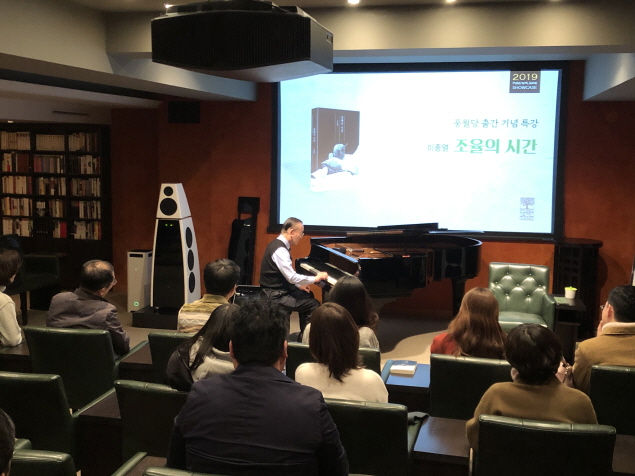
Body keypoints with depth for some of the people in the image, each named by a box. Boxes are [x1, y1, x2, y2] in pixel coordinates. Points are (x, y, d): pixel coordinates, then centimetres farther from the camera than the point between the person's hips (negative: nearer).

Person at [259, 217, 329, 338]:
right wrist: (316, 278, -18)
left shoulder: (279, 244, 7)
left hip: (279, 288, 11)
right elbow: (292, 277, -28)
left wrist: (298, 285, 10)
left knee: (308, 296, 23)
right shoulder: (280, 250, -24)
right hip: (276, 295, -11)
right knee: (314, 304, -11)